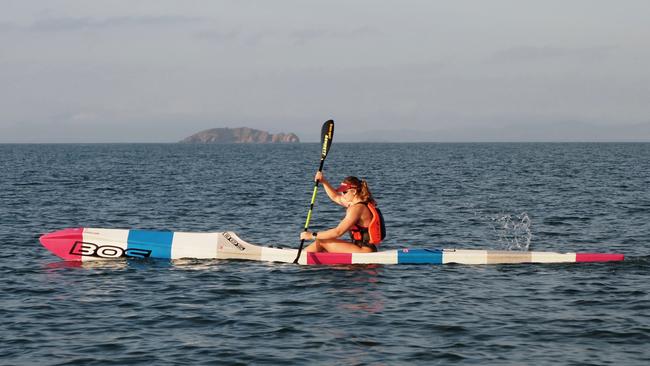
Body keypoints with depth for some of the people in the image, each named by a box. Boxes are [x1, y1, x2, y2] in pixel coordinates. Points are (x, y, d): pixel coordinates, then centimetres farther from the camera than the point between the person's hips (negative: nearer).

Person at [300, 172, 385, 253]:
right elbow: (335, 197, 28)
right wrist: (324, 181, 17)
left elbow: (338, 232, -21)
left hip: (364, 251, -10)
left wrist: (312, 235, -14)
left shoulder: (357, 208, -18)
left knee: (321, 242, -8)